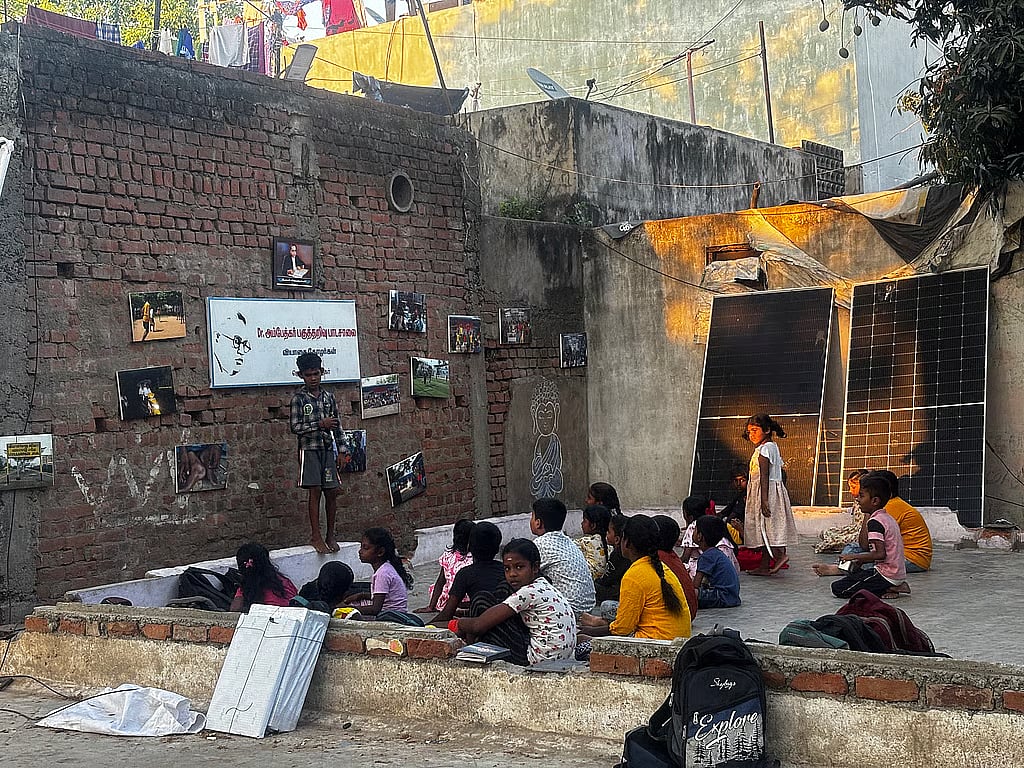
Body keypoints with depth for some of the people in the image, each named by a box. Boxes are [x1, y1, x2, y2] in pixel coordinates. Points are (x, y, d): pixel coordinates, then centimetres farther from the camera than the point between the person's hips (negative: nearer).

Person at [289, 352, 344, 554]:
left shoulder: (329, 397, 10)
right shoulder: (298, 398, -3)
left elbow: (337, 424, 13)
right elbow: (295, 427, -9)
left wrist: (340, 449, 7)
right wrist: (320, 424, -15)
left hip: (328, 448, 4)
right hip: (309, 449, -4)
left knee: (331, 492, 3)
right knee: (315, 490, -6)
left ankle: (330, 535, 13)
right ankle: (316, 536, 0)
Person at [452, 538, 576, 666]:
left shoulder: (529, 592, -16)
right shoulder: (545, 588, 13)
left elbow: (479, 625, -16)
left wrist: (456, 624, 5)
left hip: (537, 660, -10)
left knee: (481, 602, -1)